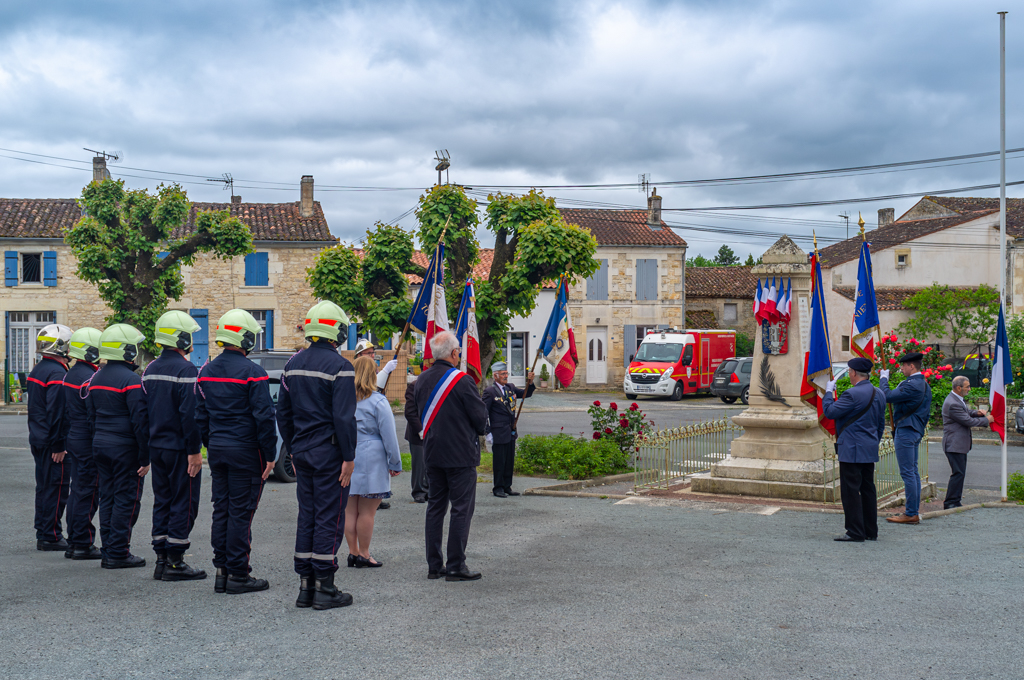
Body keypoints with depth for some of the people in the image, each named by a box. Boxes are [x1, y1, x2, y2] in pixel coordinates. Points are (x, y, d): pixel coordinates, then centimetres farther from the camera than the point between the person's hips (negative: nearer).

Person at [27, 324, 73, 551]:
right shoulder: (58, 373, -18)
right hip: (52, 443, -10)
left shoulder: (37, 370, 13)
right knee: (56, 488, -4)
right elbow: (56, 412, -22)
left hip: (38, 439, 10)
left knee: (44, 486, 15)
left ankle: (43, 534, 22)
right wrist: (59, 446, -20)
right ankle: (51, 537, 0)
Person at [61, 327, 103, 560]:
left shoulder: (70, 375, 12)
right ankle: (83, 544, 0)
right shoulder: (90, 378, -18)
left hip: (73, 439, 10)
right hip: (88, 443, -10)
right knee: (88, 493, -4)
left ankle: (74, 543, 20)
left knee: (77, 491, 15)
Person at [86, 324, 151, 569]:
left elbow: (92, 417, 17)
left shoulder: (96, 378, 11)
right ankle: (118, 553, 0)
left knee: (107, 498, 13)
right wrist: (145, 457, -14)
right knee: (126, 500, -2)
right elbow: (140, 421, -18)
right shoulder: (131, 380, -16)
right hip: (125, 448, -8)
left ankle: (108, 551, 16)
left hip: (101, 445, 8)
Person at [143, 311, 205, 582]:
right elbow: (190, 414, -21)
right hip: (180, 448, -8)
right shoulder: (186, 370, -15)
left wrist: (149, 446, 19)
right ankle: (175, 562, 0)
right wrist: (195, 451, -18)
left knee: (162, 501, 13)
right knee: (184, 504, -2)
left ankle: (161, 560, 16)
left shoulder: (150, 370, 11)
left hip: (157, 447, 8)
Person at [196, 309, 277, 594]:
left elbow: (201, 416, 14)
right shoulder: (252, 373, -13)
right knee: (241, 512, -2)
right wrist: (270, 455, -9)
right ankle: (238, 574, 2)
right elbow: (264, 418, -14)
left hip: (217, 450, 7)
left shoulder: (206, 372, 9)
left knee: (221, 509, 12)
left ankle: (222, 571, 16)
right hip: (245, 452, -7)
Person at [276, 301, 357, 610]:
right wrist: (349, 457, -12)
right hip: (329, 454, -7)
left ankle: (305, 587, 15)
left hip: (302, 453, 7)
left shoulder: (293, 364, 10)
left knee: (306, 517, 11)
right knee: (329, 518, -1)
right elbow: (344, 417, -17)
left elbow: (283, 413, 14)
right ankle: (324, 589, 2)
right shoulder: (339, 366, -13)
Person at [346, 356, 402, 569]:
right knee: (367, 511, 1)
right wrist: (395, 463, 0)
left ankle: (353, 552, 16)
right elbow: (389, 436, -7)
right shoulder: (377, 402, -8)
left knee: (350, 510, 10)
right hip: (370, 461, -5)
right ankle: (363, 555, 5)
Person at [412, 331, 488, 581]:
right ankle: (456, 567, 1)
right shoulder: (462, 380, -16)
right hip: (461, 455, -7)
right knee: (462, 508, 0)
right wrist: (479, 431, 11)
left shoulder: (422, 380, 5)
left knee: (435, 506, 12)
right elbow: (480, 415, -10)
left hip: (432, 453, 7)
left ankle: (434, 565, 16)